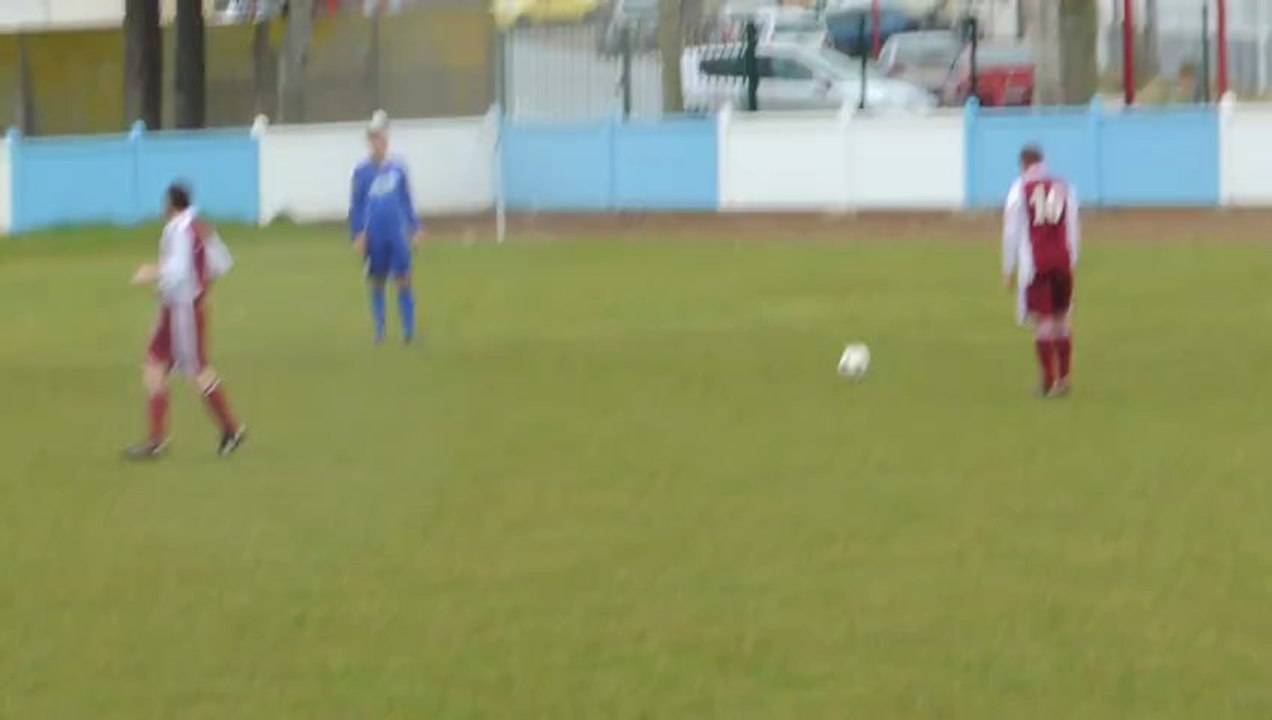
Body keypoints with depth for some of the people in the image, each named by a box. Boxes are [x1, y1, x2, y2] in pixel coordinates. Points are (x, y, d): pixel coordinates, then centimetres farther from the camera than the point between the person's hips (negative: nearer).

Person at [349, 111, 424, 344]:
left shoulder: (397, 169, 4)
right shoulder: (362, 171, -1)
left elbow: (406, 202, 12)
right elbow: (356, 205, 3)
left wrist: (415, 228, 11)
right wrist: (357, 234, -3)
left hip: (397, 235, 1)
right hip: (374, 235, -1)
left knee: (404, 281, -4)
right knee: (377, 282, 7)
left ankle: (409, 330, 0)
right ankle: (379, 331, 18)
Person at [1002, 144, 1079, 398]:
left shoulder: (1020, 189, -1)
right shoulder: (1065, 188, 9)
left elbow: (1011, 233, -1)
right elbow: (1073, 231, 10)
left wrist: (1009, 270, 5)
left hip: (1034, 263, -3)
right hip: (1062, 261, 3)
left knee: (1042, 322, -2)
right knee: (1061, 320, 14)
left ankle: (1050, 382, -6)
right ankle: (1063, 379, 14)